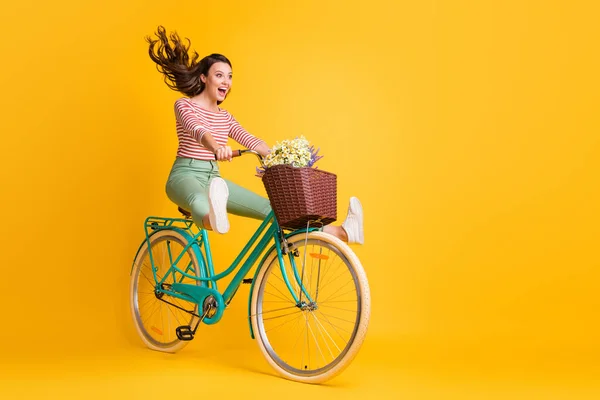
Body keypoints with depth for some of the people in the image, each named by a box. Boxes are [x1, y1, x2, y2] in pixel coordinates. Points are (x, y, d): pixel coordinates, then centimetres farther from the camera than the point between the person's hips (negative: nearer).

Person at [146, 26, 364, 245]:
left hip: (213, 177, 6)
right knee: (201, 202, -43)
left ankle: (342, 232, -20)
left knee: (270, 208, -10)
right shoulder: (184, 105, -4)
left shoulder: (225, 117, 16)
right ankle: (214, 218, -82)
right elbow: (197, 129, -26)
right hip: (185, 176, -5)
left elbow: (249, 140, 2)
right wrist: (216, 147, -49)